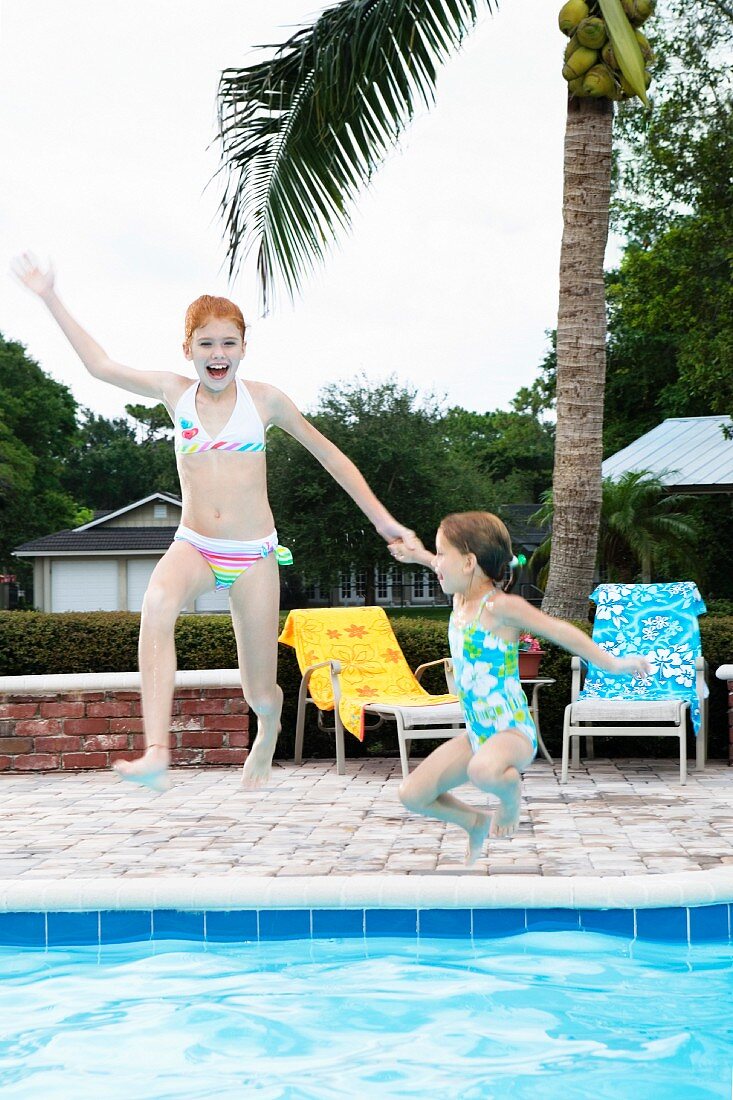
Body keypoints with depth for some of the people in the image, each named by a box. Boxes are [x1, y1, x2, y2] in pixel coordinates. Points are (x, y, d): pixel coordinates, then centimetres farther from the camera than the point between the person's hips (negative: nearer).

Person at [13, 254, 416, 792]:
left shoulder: (264, 399, -2)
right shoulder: (175, 392, 2)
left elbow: (328, 454, 6)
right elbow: (101, 364, 8)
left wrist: (381, 518, 6)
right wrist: (51, 297, 9)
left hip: (253, 555, -1)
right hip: (194, 546, 1)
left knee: (261, 696, 3)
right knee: (158, 602, -37)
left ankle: (268, 732, 43)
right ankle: (156, 752, -43)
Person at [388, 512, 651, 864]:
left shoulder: (500, 607, -18)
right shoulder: (461, 598, 5)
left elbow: (560, 632, -13)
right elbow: (450, 572, 30)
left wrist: (613, 664, -10)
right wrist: (419, 555, 37)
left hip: (513, 733, -8)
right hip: (476, 734, 8)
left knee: (483, 770, -42)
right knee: (411, 795, 2)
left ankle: (511, 790, -5)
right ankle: (476, 822, 28)